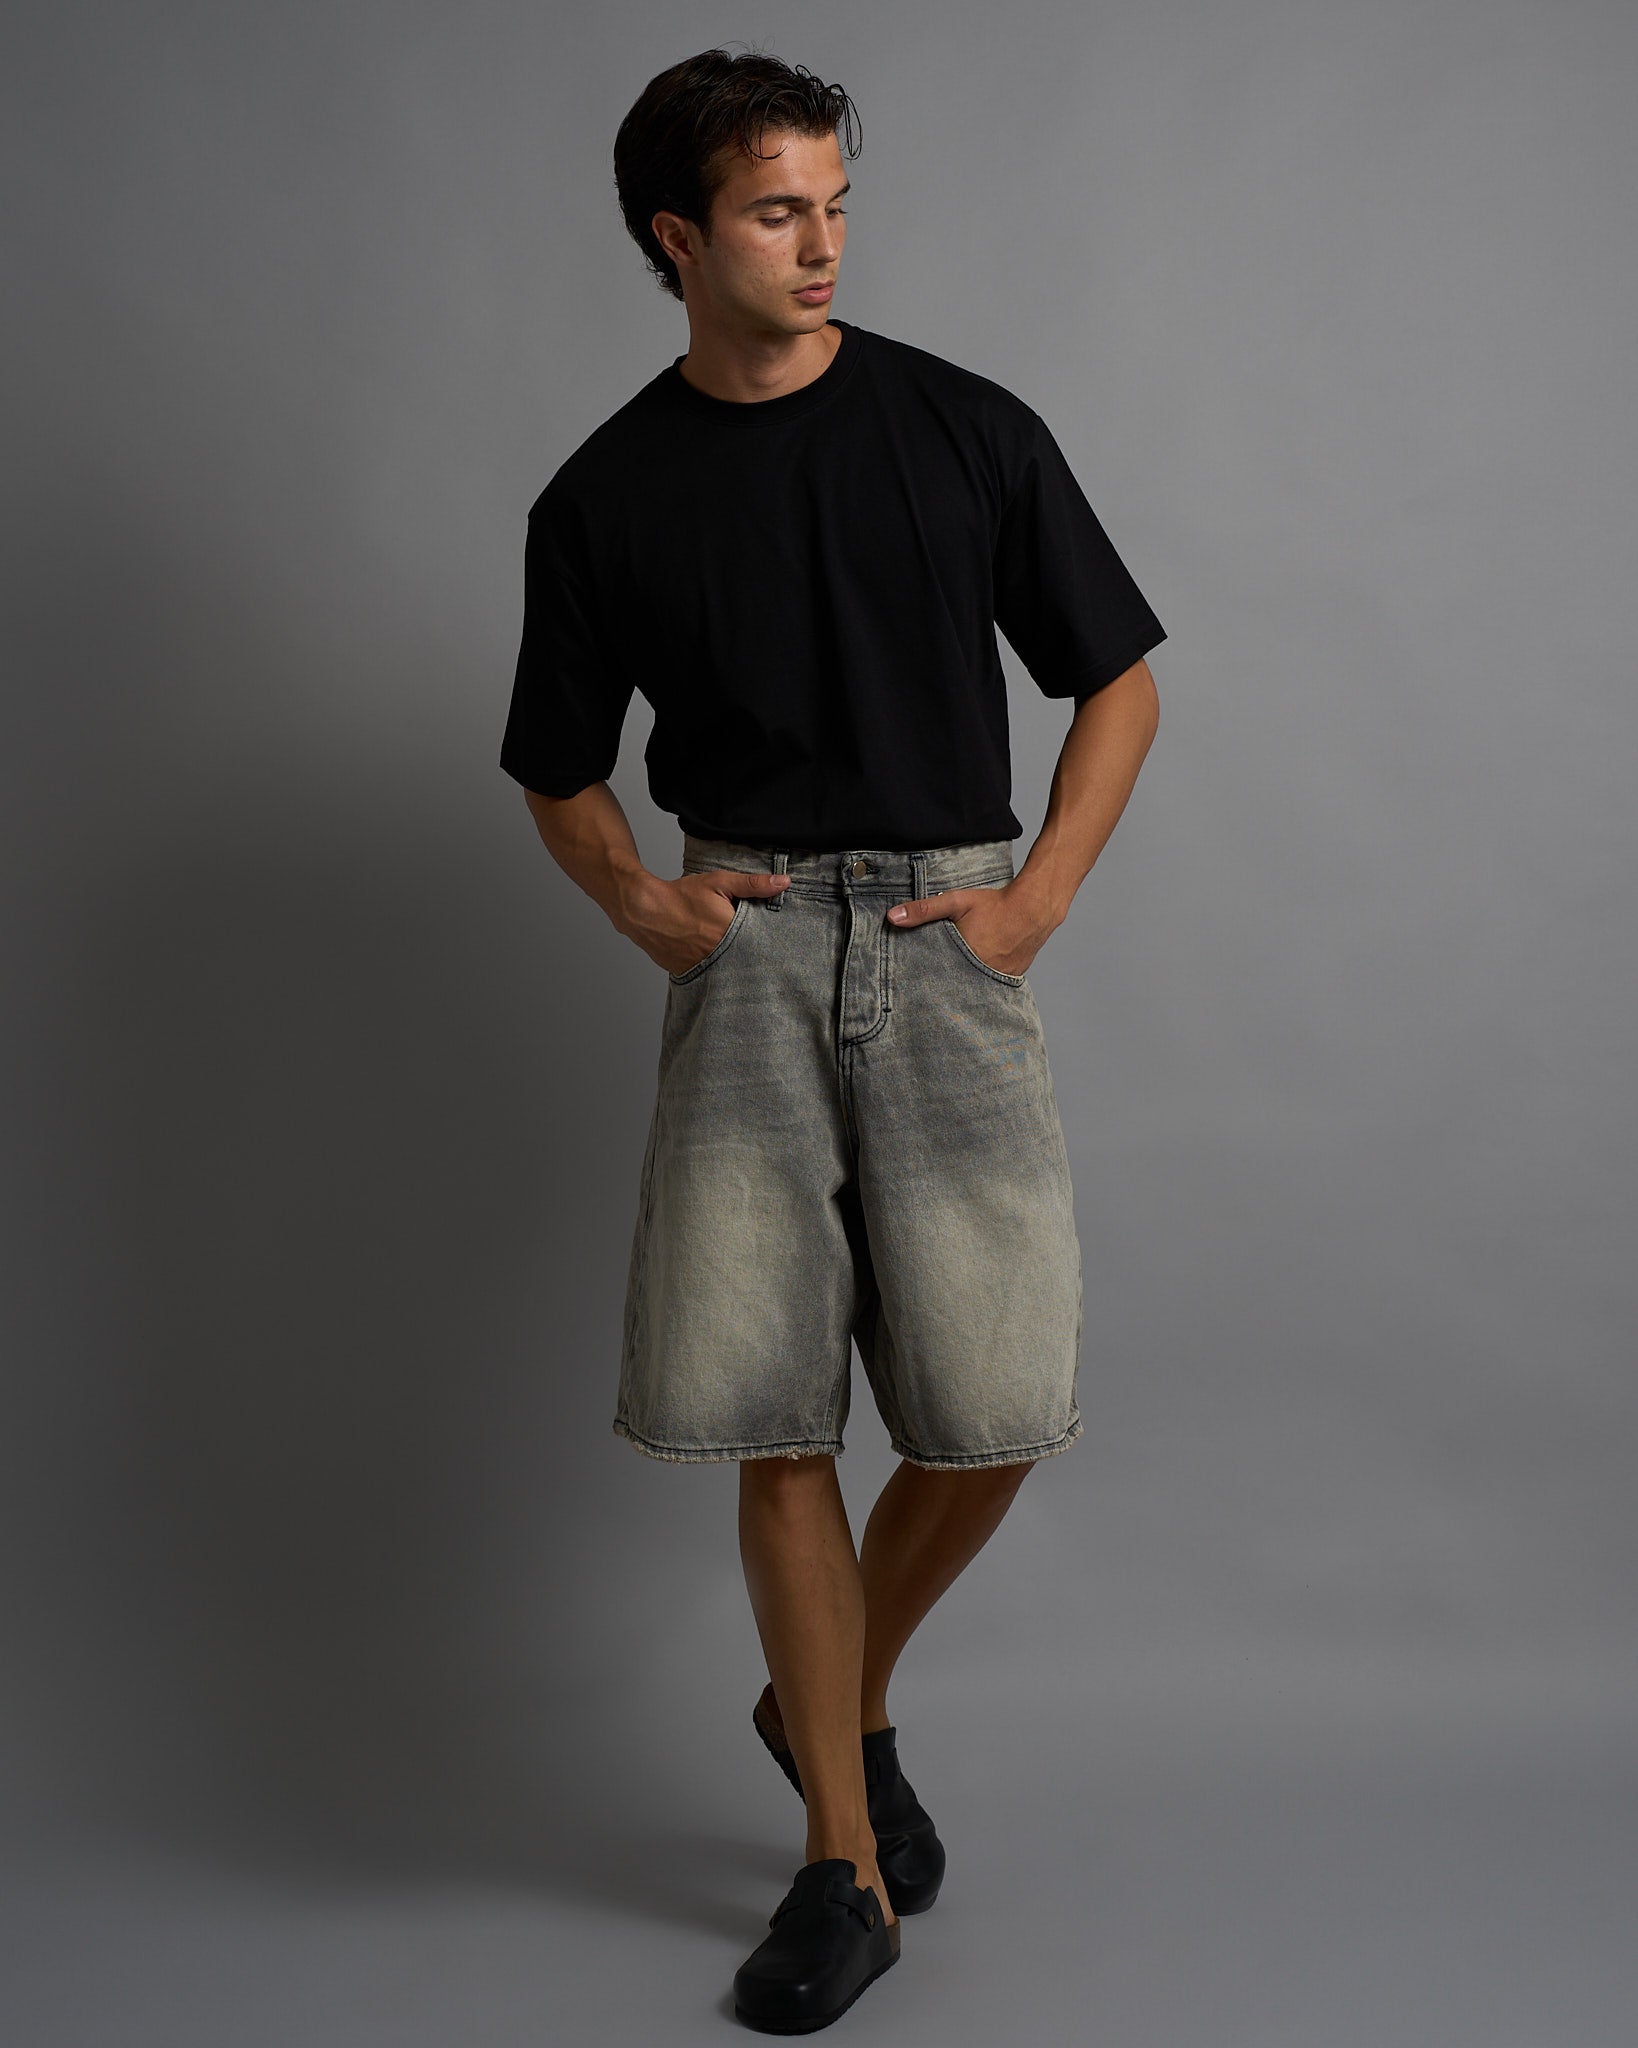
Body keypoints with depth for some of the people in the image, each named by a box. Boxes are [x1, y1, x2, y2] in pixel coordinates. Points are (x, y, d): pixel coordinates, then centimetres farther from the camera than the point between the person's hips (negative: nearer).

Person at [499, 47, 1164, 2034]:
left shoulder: (967, 430, 5)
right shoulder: (603, 497, 7)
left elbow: (1117, 682, 11)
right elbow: (560, 773, 18)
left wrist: (1041, 898, -2)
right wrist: (635, 897, -2)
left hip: (945, 939, 0)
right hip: (746, 947, 0)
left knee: (994, 1407, -5)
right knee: (774, 1418, -3)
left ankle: (836, 1697, 26)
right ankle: (847, 1859, 14)